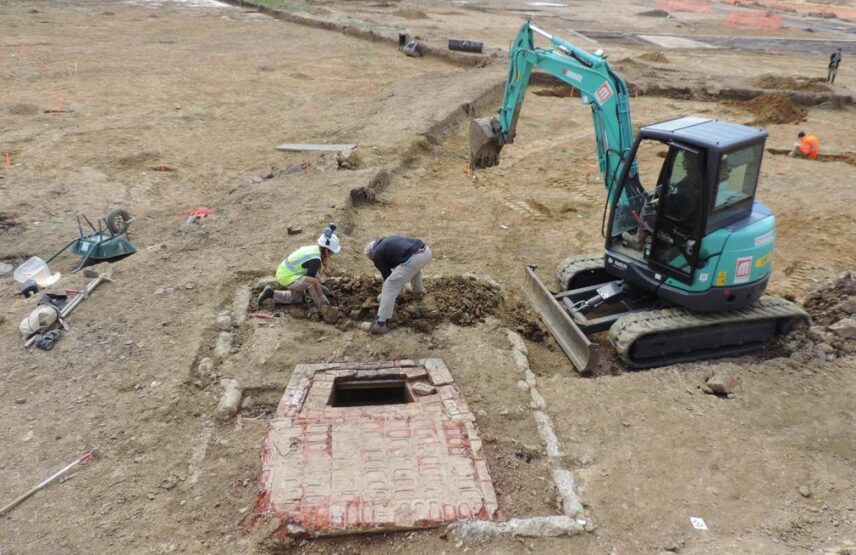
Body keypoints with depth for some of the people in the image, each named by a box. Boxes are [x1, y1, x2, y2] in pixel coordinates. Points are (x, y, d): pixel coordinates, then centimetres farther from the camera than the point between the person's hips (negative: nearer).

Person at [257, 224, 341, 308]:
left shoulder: (314, 248, -1)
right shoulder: (316, 260, -27)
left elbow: (312, 273, 13)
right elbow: (310, 277, -15)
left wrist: (322, 283, 14)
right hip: (286, 277, -10)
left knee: (298, 298, 28)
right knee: (313, 282, -30)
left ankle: (271, 293, 27)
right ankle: (323, 306, -12)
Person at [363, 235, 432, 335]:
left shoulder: (377, 254, 13)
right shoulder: (386, 241, 35)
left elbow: (387, 275, 20)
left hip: (413, 258, -8)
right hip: (426, 250, 8)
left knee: (390, 287, 3)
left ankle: (380, 324, 0)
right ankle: (419, 290, 67)